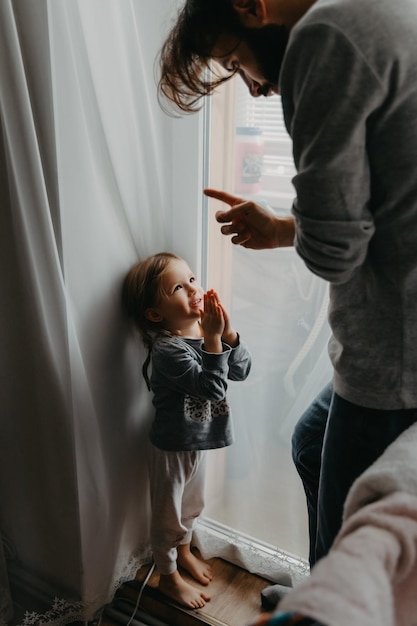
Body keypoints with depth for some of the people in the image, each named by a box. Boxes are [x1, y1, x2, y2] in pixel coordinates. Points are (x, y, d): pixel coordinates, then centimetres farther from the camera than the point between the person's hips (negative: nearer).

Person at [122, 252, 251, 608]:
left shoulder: (205, 328, -7)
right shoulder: (167, 349, -30)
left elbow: (242, 371, -8)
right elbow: (212, 388, -34)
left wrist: (228, 333, -22)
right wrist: (213, 339, -38)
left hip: (198, 438, 7)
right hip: (173, 445, -7)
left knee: (192, 504, 30)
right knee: (168, 515, 16)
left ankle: (184, 551, 56)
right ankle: (169, 577, 40)